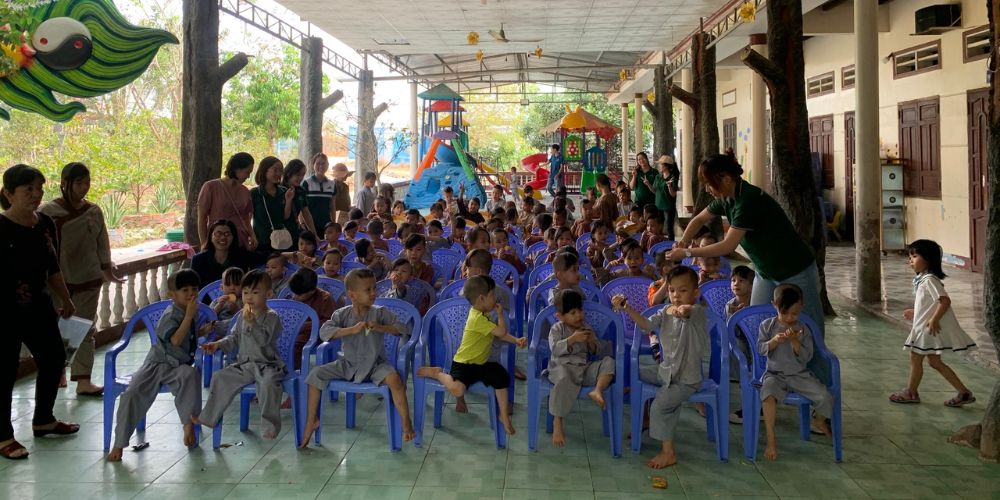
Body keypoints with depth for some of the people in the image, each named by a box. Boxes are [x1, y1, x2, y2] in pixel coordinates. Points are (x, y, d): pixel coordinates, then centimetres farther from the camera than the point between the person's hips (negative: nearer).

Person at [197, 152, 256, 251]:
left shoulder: (245, 192, 11)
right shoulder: (211, 187, -2)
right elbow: (202, 218, -1)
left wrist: (252, 235, -2)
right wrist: (204, 244, -7)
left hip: (241, 244, 4)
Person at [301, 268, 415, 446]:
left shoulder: (380, 313, -5)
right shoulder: (342, 314, -4)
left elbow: (403, 329, -9)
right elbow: (324, 332, -19)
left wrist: (381, 327, -24)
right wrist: (352, 329, -30)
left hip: (375, 365, -2)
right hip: (348, 364, 2)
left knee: (394, 378, -33)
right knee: (315, 374, -12)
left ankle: (406, 423, -19)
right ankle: (311, 421, 4)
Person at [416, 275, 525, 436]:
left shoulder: (484, 315, 9)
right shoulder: (477, 318, -23)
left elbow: (501, 335, 16)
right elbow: (501, 331, -25)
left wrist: (516, 341, 0)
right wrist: (500, 314, -9)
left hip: (480, 363, 10)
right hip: (464, 363, -10)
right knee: (457, 389, -33)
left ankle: (504, 415, 11)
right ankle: (437, 373, -2)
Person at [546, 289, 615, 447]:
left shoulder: (586, 328, 14)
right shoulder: (557, 329, 2)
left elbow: (597, 352, 16)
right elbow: (555, 349, -15)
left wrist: (591, 341, -6)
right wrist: (572, 339, -23)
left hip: (584, 369, 5)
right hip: (562, 367, -5)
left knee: (609, 362, -14)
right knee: (564, 378, -40)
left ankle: (597, 391, -36)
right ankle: (557, 424, -30)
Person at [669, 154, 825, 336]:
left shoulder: (749, 200, -28)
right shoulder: (726, 199, -2)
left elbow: (728, 246, -30)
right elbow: (699, 220, 13)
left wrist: (687, 252, -23)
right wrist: (683, 242, -5)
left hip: (795, 272, -8)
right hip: (766, 271, 8)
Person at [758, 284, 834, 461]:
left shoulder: (803, 330, 2)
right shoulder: (767, 325, 2)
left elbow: (806, 357, -5)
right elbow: (760, 349, -4)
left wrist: (794, 341, -20)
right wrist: (775, 341, -20)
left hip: (800, 375, 2)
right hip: (775, 374, -2)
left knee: (825, 397, -17)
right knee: (768, 395, -36)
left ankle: (819, 420, 22)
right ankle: (771, 440, -26)